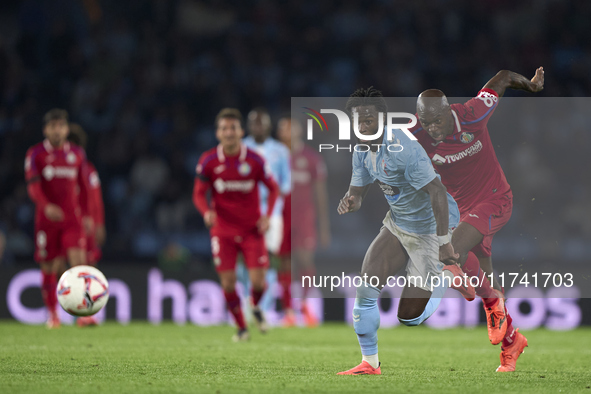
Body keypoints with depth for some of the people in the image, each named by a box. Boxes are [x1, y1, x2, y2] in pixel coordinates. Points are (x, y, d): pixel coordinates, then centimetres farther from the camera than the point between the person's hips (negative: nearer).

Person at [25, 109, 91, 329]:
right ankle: (53, 315, 17)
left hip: (72, 219, 1)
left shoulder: (77, 154, 9)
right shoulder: (36, 154, 0)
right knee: (49, 268, 3)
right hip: (46, 218, -1)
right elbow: (33, 185, -12)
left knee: (79, 262, -16)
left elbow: (84, 187, 17)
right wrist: (46, 206, -29)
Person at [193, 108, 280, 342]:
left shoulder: (254, 160, -6)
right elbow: (199, 193, 1)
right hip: (223, 230, 0)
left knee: (258, 280, -10)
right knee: (228, 282, -6)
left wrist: (267, 215, -9)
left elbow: (273, 188, 6)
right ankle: (241, 328, 15)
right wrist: (206, 211, -21)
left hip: (252, 230, 0)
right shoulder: (208, 161, -5)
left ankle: (256, 307, 26)